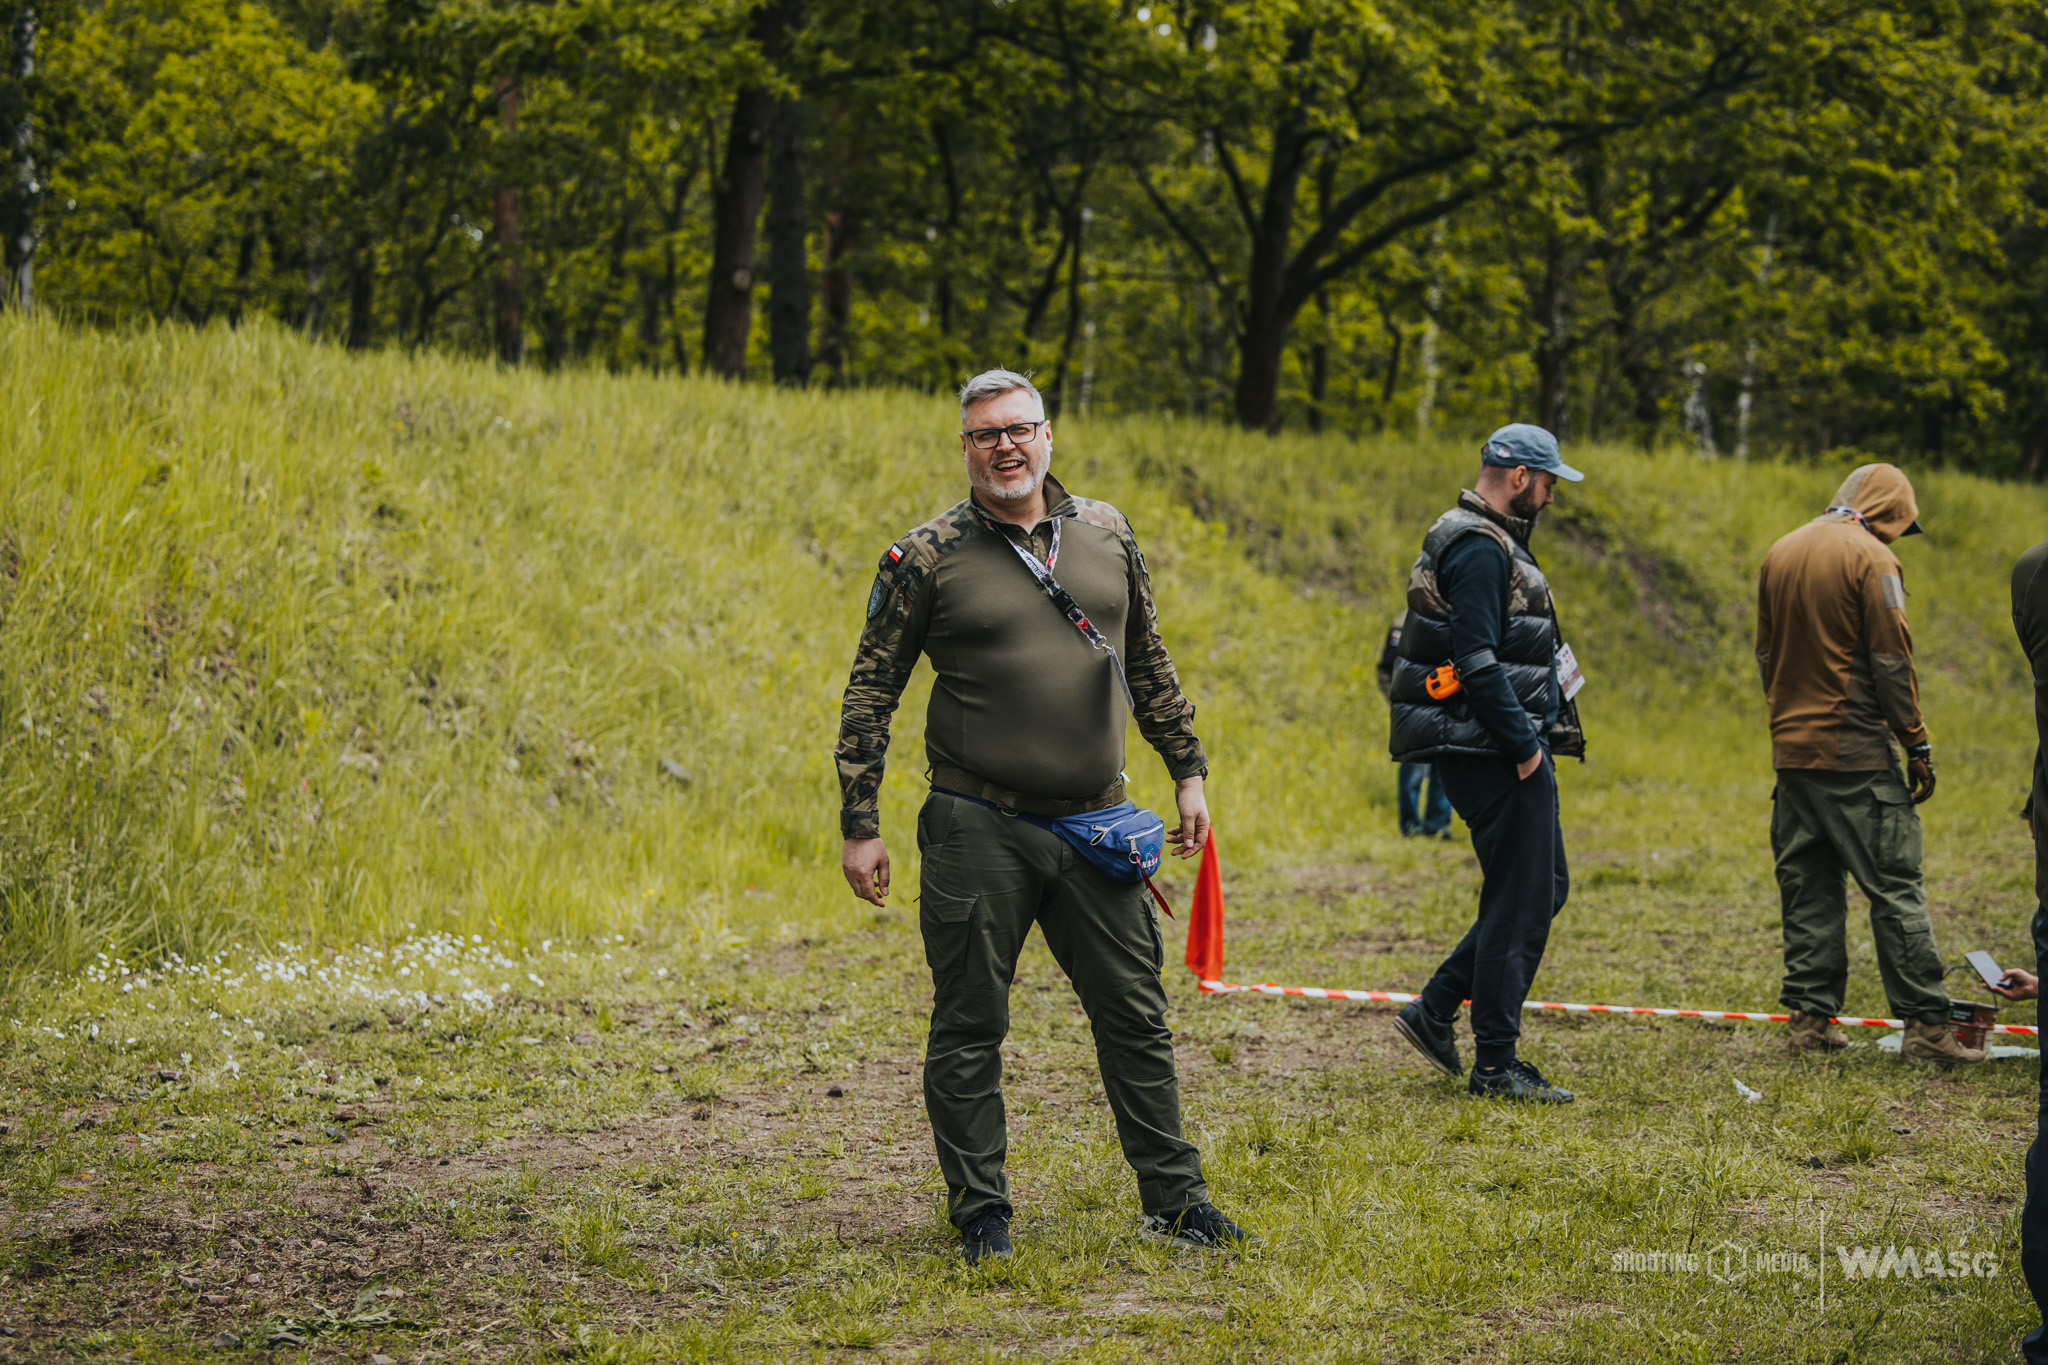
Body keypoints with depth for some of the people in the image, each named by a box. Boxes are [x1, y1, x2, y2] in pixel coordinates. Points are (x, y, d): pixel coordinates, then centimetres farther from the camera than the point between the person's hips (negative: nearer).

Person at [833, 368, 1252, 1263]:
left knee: (1135, 1015, 7)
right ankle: (979, 1212, 13)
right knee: (969, 1027, 3)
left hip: (1095, 828, 3)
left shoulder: (1107, 535, 8)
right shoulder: (929, 557, -3)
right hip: (979, 830, -3)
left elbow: (1148, 666, 19)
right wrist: (859, 825, -5)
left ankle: (1173, 1197, 18)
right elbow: (871, 692, 0)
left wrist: (1187, 770, 15)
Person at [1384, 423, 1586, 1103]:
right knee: (1521, 900, -6)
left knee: (1542, 889, 15)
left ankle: (1435, 1012, 16)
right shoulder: (1480, 549, -15)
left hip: (1505, 749, 11)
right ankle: (1496, 1065, 0)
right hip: (1494, 749, -11)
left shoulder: (1489, 543, 19)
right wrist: (1523, 745, -21)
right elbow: (1476, 660, -23)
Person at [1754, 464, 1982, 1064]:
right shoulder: (1871, 558, -9)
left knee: (1807, 889, 10)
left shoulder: (1780, 553, 12)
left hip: (1792, 749, 7)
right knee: (1895, 886, -4)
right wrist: (1917, 746, -5)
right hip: (1857, 753, -7)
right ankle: (1925, 1023, -5)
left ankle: (1810, 1017, 9)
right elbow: (1891, 662, -11)